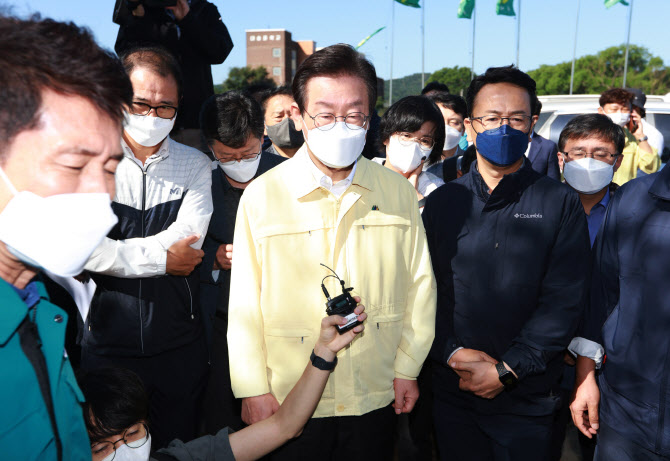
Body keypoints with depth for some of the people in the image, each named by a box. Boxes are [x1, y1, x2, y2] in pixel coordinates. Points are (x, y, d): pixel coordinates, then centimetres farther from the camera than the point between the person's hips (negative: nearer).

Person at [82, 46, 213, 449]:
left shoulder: (195, 165, 0)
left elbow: (188, 239, -14)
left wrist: (120, 251, -16)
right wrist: (162, 258, -15)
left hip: (180, 344, 1)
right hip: (107, 343, 0)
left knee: (179, 444, 17)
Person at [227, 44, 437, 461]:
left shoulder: (399, 192, -2)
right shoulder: (261, 195, -9)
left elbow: (419, 285, 4)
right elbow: (244, 304, -6)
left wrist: (408, 367, 5)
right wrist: (252, 390, -4)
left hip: (376, 399, 2)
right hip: (288, 404, -2)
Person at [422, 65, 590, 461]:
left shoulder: (561, 204, -3)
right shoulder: (442, 203, 2)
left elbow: (564, 302, -9)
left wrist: (506, 370, -14)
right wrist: (453, 352, -12)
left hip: (527, 398, -1)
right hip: (451, 392, 2)